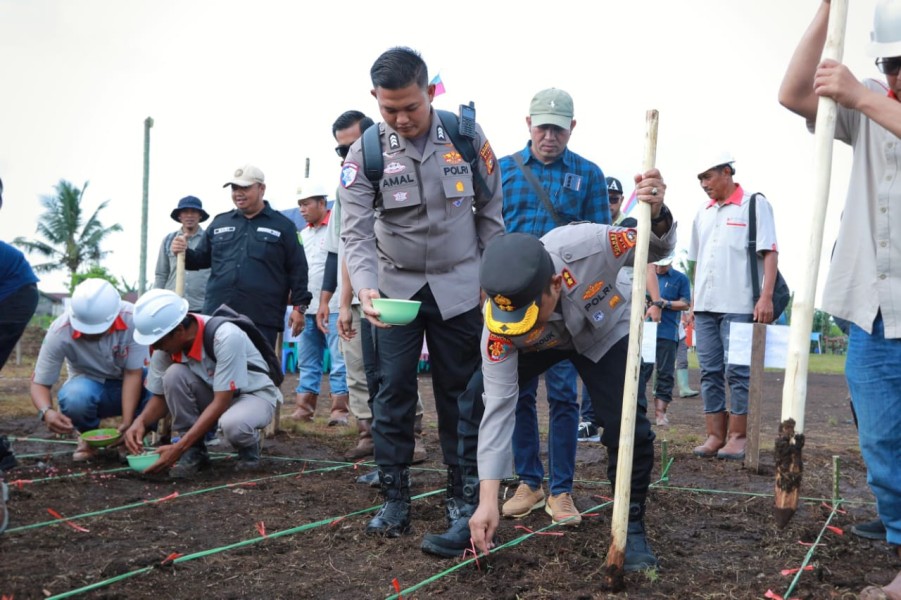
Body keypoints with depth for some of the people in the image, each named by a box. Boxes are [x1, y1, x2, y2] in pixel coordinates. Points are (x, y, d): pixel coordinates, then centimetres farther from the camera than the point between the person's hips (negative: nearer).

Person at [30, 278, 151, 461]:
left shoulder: (132, 318, -27)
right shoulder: (60, 331, -25)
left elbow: (133, 373, -22)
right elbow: (39, 383, -17)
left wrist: (127, 423, -33)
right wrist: (47, 412, -40)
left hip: (130, 386, 0)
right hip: (89, 385, 0)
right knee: (74, 396, -37)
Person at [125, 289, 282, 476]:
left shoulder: (225, 337, -32)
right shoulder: (167, 344, -15)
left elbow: (221, 403, -31)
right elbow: (161, 396, -2)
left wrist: (179, 447, -36)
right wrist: (141, 422, -24)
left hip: (255, 394, -5)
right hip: (213, 395, 5)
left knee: (233, 424, -40)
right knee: (174, 374, -25)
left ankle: (250, 446, -2)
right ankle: (194, 452, -8)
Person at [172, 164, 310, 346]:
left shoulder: (282, 226, 6)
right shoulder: (219, 222, 16)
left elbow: (297, 269, 3)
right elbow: (202, 258, 23)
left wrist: (299, 306, -3)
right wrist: (184, 253, 1)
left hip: (262, 319, -3)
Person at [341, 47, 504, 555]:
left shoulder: (468, 137, -8)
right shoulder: (366, 152, -10)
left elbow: (491, 213, 1)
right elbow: (356, 231, -15)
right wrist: (365, 288, -32)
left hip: (459, 286, 0)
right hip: (396, 285, 1)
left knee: (460, 395, 2)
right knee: (393, 392, -1)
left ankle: (465, 506, 9)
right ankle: (395, 502, 11)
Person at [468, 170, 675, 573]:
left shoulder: (586, 245, -41)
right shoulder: (500, 324, -36)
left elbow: (654, 249, -20)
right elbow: (498, 406, -33)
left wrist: (657, 215, -46)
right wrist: (488, 498, -35)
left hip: (603, 334, -1)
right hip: (541, 344, 1)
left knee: (628, 430, -19)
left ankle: (631, 527, 6)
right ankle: (470, 513, 5)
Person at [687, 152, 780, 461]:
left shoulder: (755, 205, 0)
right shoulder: (702, 213, 16)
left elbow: (770, 253, -6)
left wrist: (766, 297, -15)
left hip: (738, 306, -6)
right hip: (705, 307, 6)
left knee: (738, 372, -2)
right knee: (710, 372, 6)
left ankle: (738, 435, 6)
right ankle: (715, 435, 11)